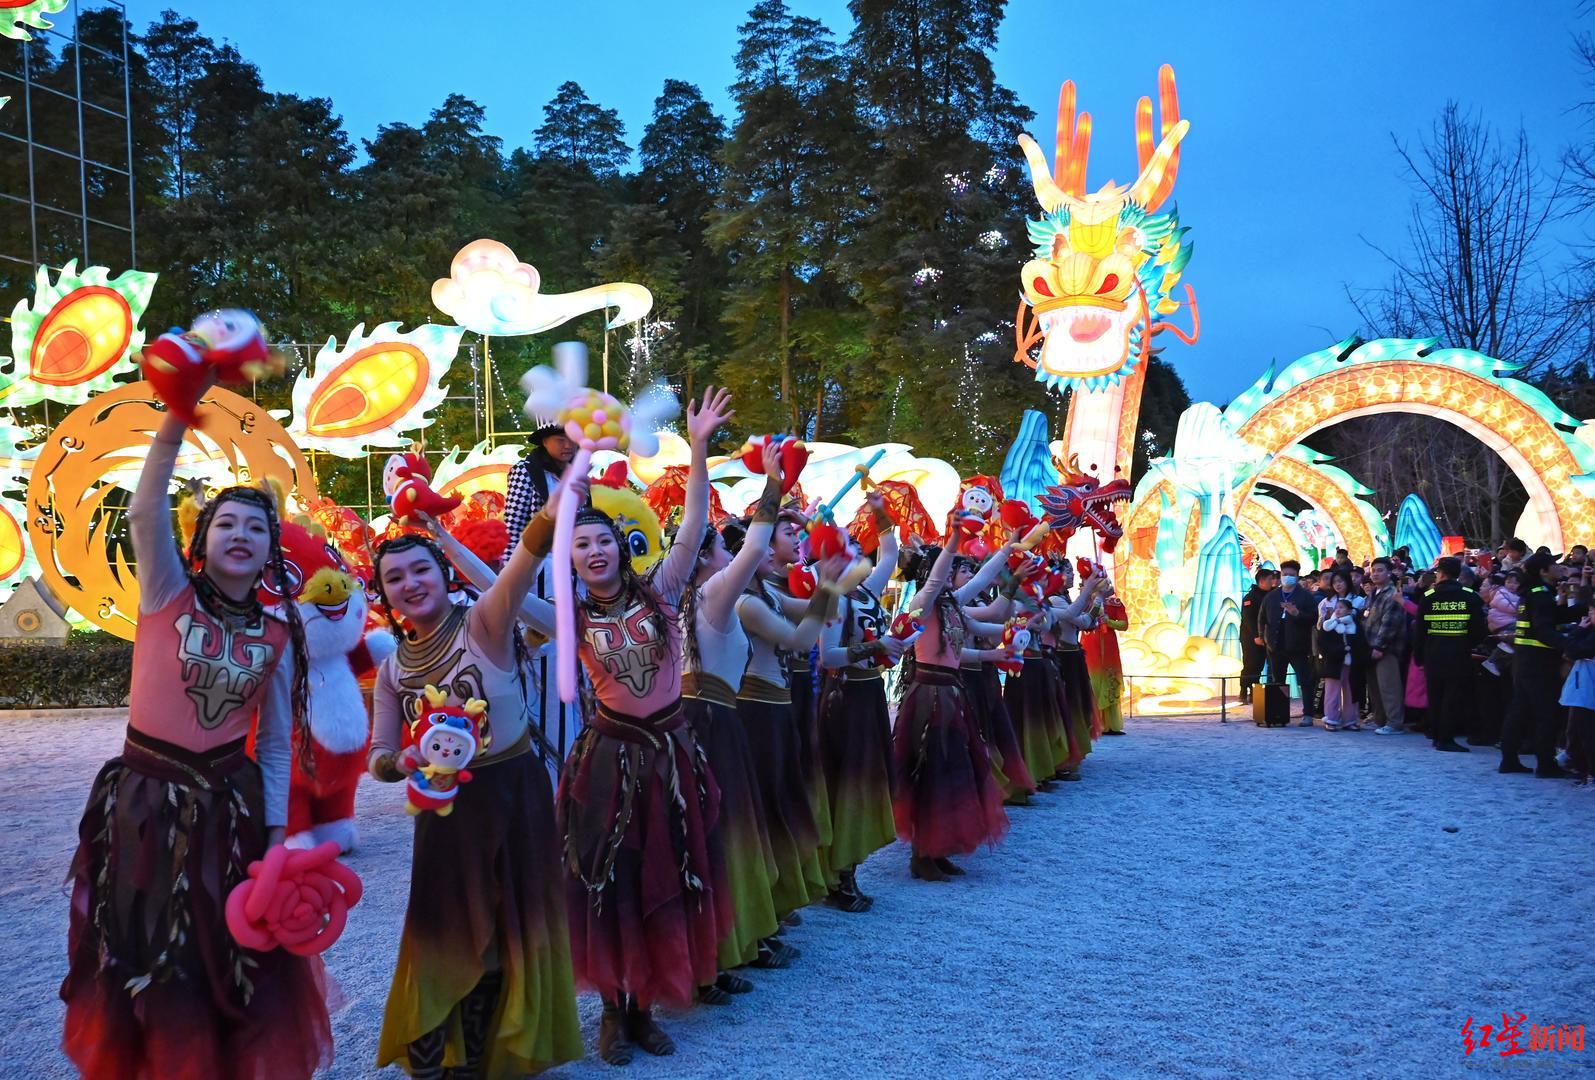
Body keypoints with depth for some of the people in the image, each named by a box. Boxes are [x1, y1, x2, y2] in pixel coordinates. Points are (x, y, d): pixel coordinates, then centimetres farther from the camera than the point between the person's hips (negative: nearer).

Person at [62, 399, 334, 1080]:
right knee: (148, 961, 8)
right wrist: (178, 413, -34)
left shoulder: (278, 635, 2)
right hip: (144, 797, -2)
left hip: (229, 804, 2)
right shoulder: (169, 594, -4)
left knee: (236, 960, 11)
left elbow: (276, 743, 6)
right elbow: (146, 509, -22)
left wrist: (276, 832, 3)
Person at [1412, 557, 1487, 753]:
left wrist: (1419, 657, 8)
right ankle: (1446, 738, -4)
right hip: (1459, 655, -2)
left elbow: (1419, 630, 1)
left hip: (1433, 655, 2)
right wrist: (1470, 644, 13)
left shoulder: (1428, 597, 0)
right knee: (1454, 697, 0)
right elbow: (1480, 630, -5)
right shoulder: (1470, 597, -3)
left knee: (1435, 696, 13)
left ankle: (1436, 735, 20)